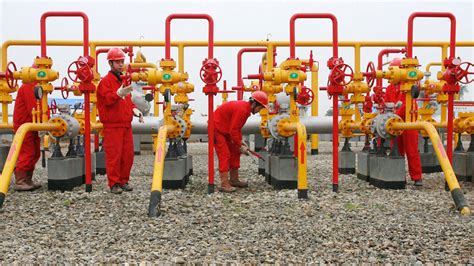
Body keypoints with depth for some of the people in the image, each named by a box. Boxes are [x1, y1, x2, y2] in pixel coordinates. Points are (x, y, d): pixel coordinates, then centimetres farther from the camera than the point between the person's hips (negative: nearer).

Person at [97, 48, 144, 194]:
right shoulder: (106, 81, -5)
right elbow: (108, 99, -20)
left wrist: (134, 110, 8)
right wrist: (119, 93, -38)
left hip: (126, 125, 7)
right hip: (112, 126, -7)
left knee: (128, 155, 8)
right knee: (114, 155, -3)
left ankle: (124, 181, 20)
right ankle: (114, 183, 6)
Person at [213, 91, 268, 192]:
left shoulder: (245, 108, 5)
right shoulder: (241, 109, -27)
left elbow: (237, 127, 14)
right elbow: (233, 130, -27)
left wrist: (240, 142, 5)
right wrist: (240, 146, -19)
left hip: (225, 130, 11)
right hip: (217, 129, -11)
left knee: (235, 152, 12)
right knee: (225, 155, -14)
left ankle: (234, 180, 20)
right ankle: (224, 184, -12)